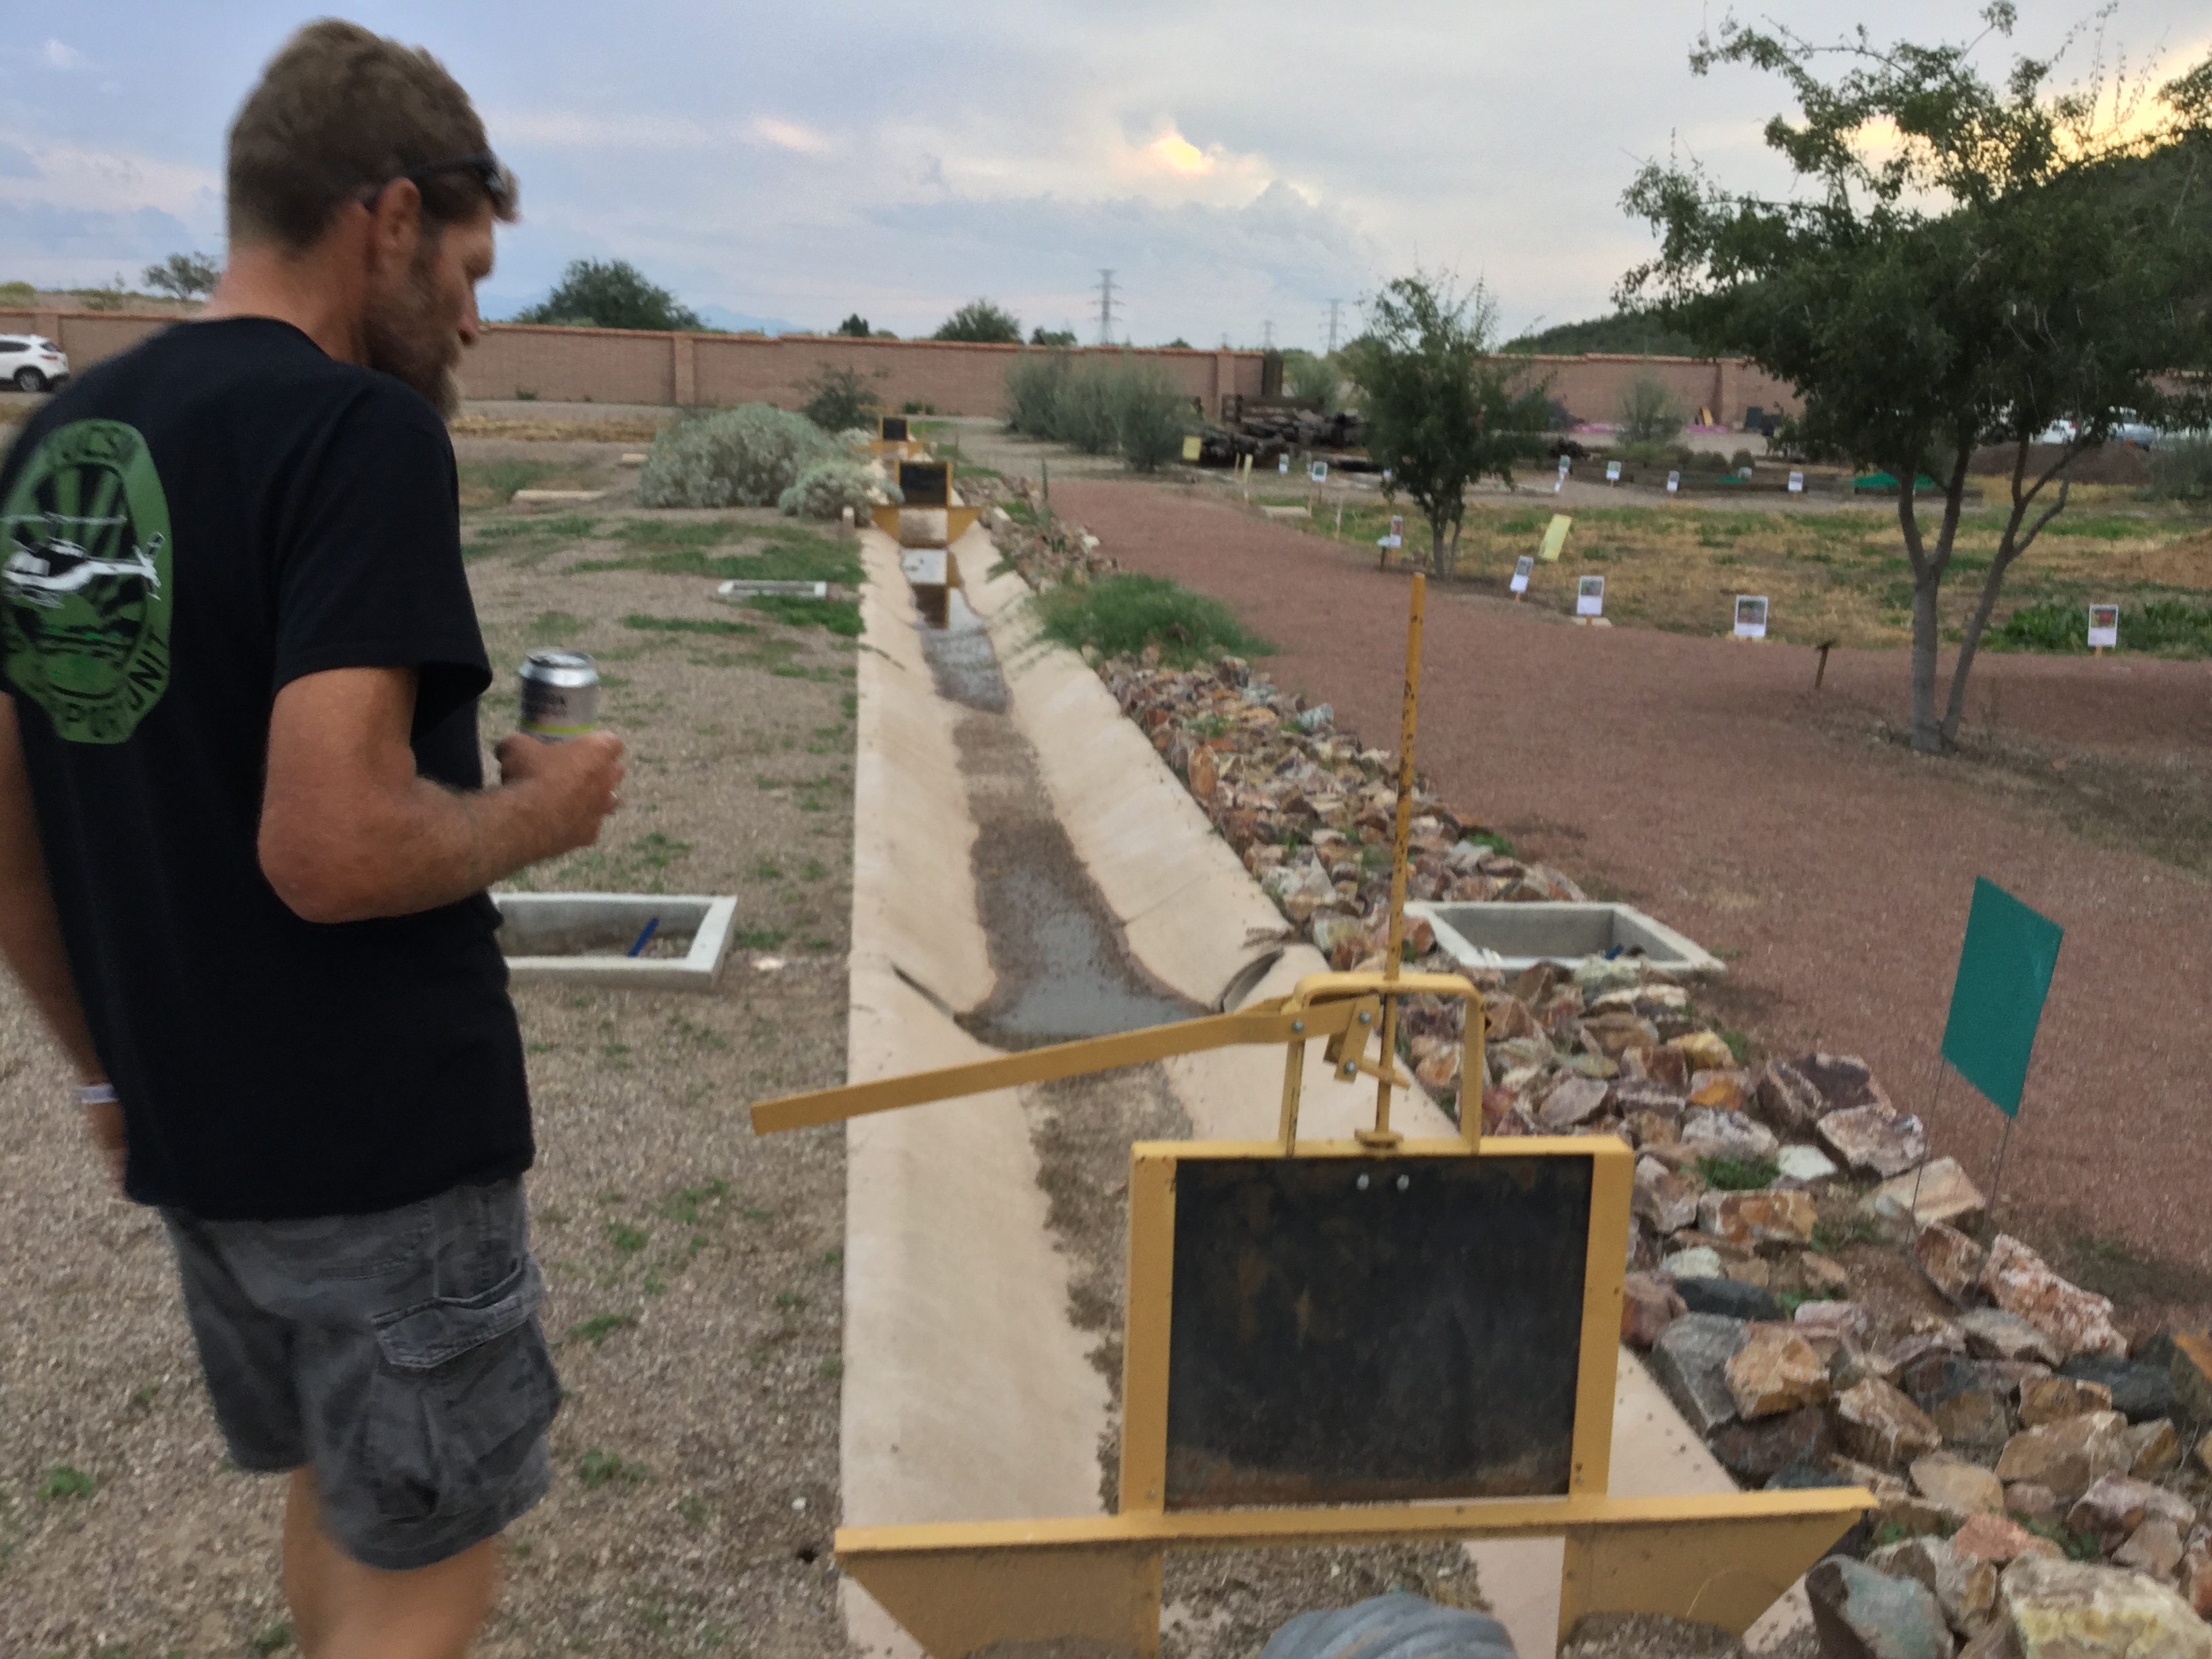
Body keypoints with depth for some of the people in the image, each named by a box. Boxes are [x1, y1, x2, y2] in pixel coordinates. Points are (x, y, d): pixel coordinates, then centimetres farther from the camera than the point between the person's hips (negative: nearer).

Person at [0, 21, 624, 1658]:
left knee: (333, 1497, 27)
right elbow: (335, 851, -28)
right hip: (384, 1130, -8)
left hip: (186, 1130, 8)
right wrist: (541, 808, -9)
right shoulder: (361, 431, -18)